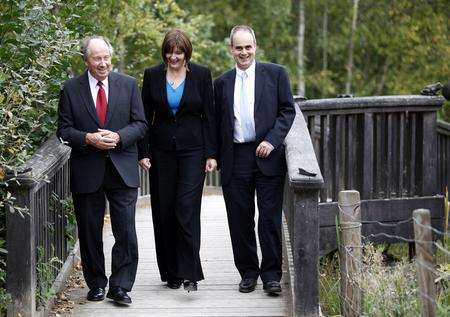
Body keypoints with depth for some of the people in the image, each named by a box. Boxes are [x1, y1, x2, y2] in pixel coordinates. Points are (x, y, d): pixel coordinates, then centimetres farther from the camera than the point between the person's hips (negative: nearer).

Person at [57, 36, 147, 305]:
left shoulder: (128, 85, 5)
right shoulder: (71, 89, 2)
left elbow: (140, 124, 4)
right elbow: (64, 130, 2)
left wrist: (118, 137, -14)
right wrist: (88, 139, -16)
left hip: (122, 170, 0)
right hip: (86, 171, 0)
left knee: (126, 231, -6)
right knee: (90, 232, 8)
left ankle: (120, 287, -1)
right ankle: (96, 285, 20)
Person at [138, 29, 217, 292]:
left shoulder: (201, 75, 0)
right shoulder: (152, 75, 4)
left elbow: (209, 116, 1)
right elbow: (145, 117, 6)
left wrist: (211, 154, -4)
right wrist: (143, 152, 0)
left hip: (192, 150, -2)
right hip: (162, 150, 2)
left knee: (187, 210, -12)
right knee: (164, 212, 5)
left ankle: (190, 274, -11)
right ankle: (171, 273, 15)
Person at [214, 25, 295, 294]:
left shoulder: (275, 74, 4)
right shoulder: (222, 83, 12)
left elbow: (288, 111, 1)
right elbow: (218, 123, 14)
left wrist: (272, 141, -11)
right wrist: (219, 159, 8)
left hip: (267, 157, -2)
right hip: (235, 159, 2)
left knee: (270, 218, -2)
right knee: (240, 220, 4)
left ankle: (271, 274, 4)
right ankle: (248, 272, 15)